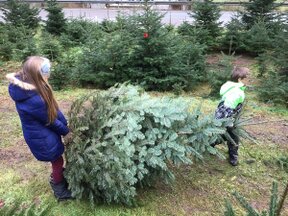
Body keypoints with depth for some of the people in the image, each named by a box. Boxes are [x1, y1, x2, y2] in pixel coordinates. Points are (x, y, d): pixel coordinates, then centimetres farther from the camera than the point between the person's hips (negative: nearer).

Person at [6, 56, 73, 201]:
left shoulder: (24, 87, -9)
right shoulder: (34, 100, -38)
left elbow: (52, 108, -4)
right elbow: (51, 121, -22)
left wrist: (66, 124, -6)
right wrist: (67, 132, -5)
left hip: (42, 133, 8)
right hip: (42, 138, -8)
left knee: (57, 160, 28)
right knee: (58, 162, 15)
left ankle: (57, 178, 54)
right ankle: (60, 191, 39)